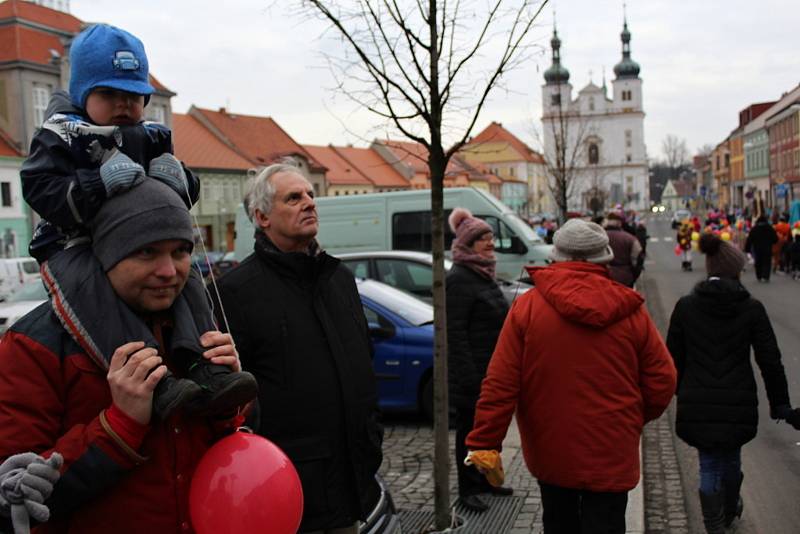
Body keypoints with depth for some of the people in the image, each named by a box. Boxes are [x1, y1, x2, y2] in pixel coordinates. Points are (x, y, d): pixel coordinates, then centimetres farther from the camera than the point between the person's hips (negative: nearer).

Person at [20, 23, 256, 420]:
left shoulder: (152, 138, 14)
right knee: (93, 286, -36)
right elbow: (38, 188, -17)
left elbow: (188, 192, 16)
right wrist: (99, 183, -31)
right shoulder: (61, 136, -2)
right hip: (73, 246, -5)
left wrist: (177, 179, -10)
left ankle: (210, 372, -22)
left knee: (186, 279, -17)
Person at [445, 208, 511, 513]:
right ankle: (467, 490, 15)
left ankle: (484, 479, 33)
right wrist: (468, 377, -23)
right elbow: (455, 332, -21)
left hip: (492, 371, 9)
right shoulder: (459, 279, -16)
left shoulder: (484, 276, 14)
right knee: (470, 429, 2)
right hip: (472, 373, -9)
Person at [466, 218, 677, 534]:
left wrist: (483, 444, -9)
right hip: (611, 457, 0)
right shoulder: (631, 311, -7)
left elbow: (499, 385, -14)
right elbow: (662, 381, -2)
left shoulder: (526, 307, -11)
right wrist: (634, 420, 16)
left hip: (549, 451, 1)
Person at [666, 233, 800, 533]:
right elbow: (770, 361, -4)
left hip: (697, 405, -1)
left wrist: (681, 392, 17)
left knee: (709, 466, 12)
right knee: (731, 461, 23)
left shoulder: (686, 306, -4)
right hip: (738, 405, 1)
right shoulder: (752, 308, -7)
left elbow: (674, 358, 2)